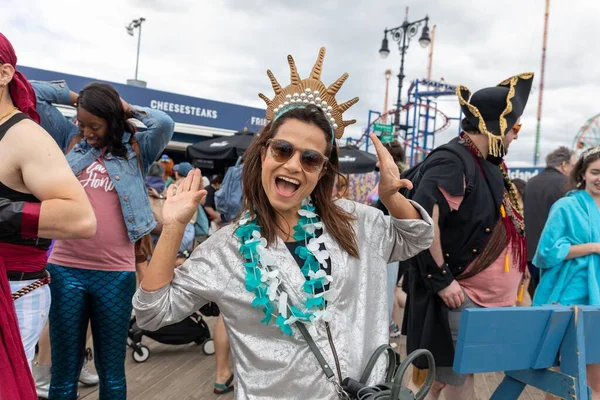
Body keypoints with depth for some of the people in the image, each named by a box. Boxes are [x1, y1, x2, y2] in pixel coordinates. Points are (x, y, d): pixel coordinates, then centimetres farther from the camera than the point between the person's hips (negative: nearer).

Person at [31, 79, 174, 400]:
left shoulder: (136, 149, 3)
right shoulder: (70, 140, 9)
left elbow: (164, 123, -16)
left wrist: (129, 109, -1)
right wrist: (75, 96, 10)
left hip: (116, 274, -1)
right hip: (66, 268, 2)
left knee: (111, 370, 14)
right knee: (64, 370, 14)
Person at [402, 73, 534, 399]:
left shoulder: (486, 164, 10)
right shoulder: (451, 161, -19)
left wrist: (515, 273, 17)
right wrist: (442, 279, -23)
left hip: (486, 298, 9)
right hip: (459, 297, -9)